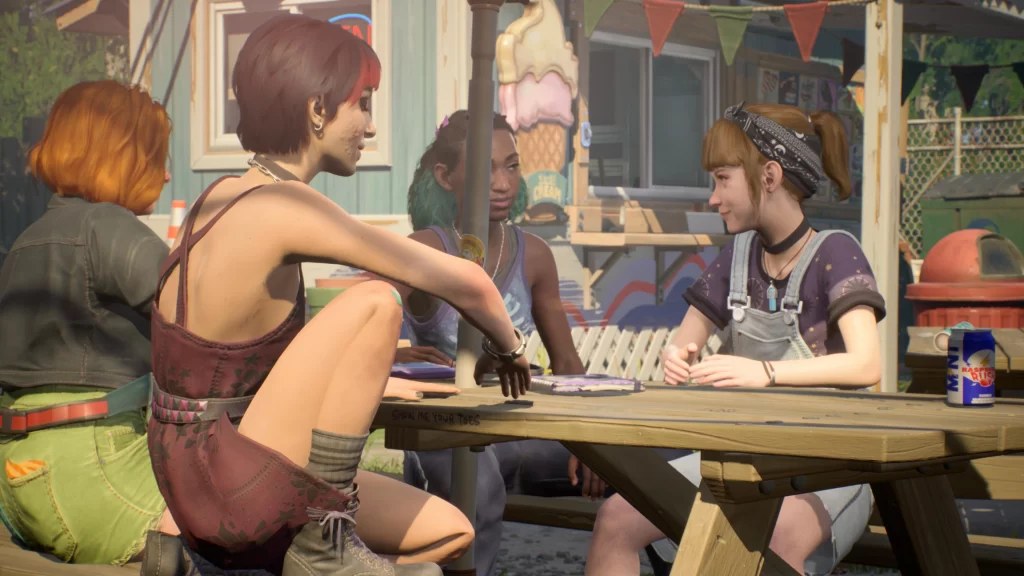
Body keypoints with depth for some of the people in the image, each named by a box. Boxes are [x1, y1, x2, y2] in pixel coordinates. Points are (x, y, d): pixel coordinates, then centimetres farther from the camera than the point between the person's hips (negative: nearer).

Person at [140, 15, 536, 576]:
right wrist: (509, 345, 4)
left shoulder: (224, 196, 8)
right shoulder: (282, 207, -19)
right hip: (230, 495, -9)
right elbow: (464, 281, -16)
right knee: (374, 302, -19)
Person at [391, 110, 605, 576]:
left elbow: (566, 361, 10)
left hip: (512, 435, 5)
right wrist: (394, 357, -38)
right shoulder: (422, 251, -11)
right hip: (439, 438, -5)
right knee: (479, 484, -38)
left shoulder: (532, 255, 5)